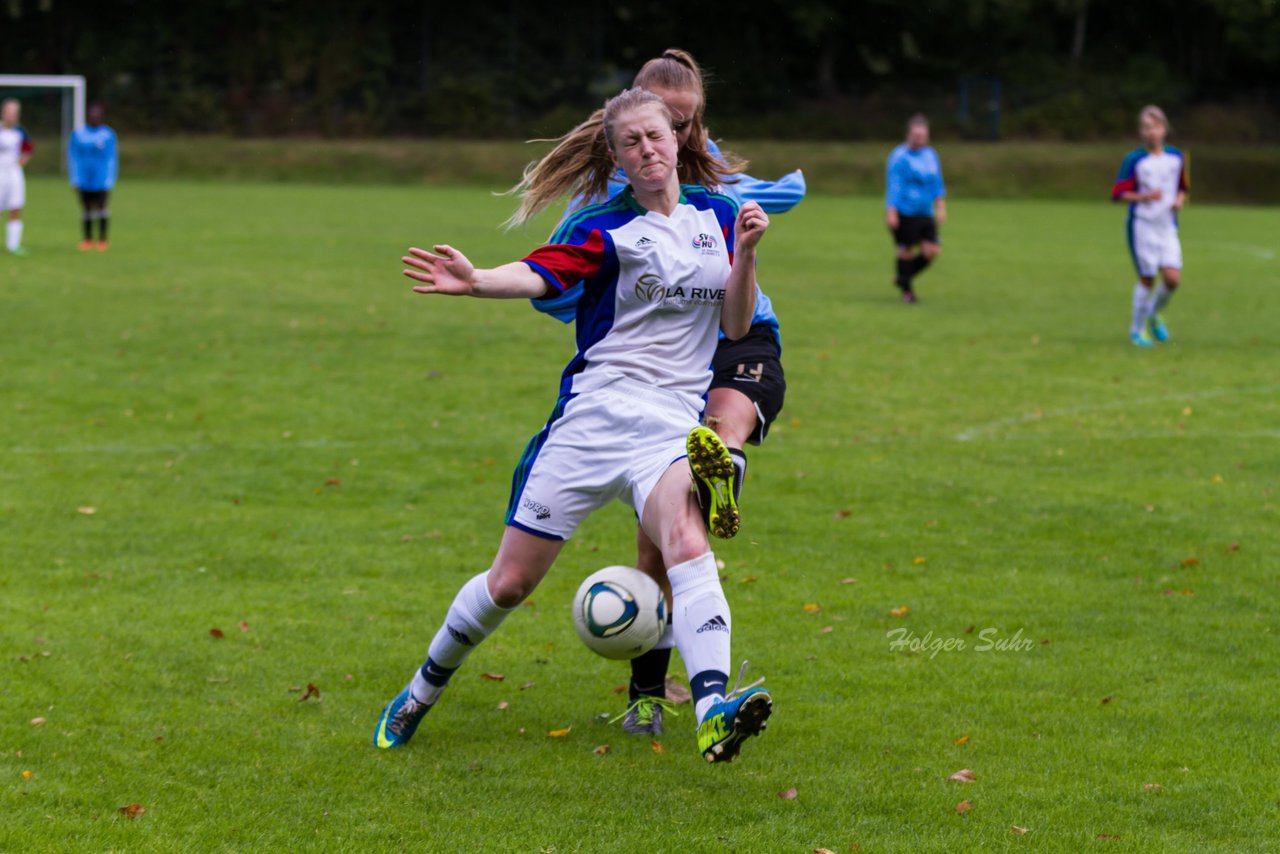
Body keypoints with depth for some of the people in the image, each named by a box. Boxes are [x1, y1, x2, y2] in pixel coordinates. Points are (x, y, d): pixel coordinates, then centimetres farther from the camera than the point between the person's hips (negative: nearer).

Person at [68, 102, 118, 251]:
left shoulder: (108, 135, 3)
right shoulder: (78, 135, 6)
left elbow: (111, 158, 4)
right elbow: (73, 157, 8)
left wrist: (109, 180, -1)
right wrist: (75, 179, 3)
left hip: (101, 179, -2)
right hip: (84, 180, 2)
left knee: (101, 207, -10)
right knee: (86, 209, 5)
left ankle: (102, 240, -5)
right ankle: (87, 239, 13)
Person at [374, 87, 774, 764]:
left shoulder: (718, 216, 11)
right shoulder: (605, 228, -1)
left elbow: (735, 326, 11)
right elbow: (539, 273, -19)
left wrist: (745, 253, -7)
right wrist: (476, 280, -40)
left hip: (673, 424, 2)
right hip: (593, 413, -1)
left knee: (687, 543, -29)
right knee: (511, 581, 3)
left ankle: (714, 710, -47)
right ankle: (420, 695, 26)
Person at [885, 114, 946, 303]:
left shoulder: (931, 155, 12)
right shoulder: (899, 157, -8)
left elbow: (936, 183, 21)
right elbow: (893, 186, -11)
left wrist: (940, 207, 16)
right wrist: (891, 213, -15)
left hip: (925, 214, 6)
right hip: (904, 214, -6)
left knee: (931, 250, -3)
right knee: (907, 250, -4)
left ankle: (903, 278, 19)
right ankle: (906, 289, 14)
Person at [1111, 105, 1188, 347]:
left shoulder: (1176, 157, 7)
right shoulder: (1135, 160, -6)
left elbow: (1182, 187, 21)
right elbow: (1117, 193, -7)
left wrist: (1180, 200, 0)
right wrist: (1143, 197, -21)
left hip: (1167, 226, 4)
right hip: (1141, 225, -4)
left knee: (1173, 277, -8)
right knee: (1147, 279, -3)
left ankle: (1154, 315, 20)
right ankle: (1137, 329, 15)